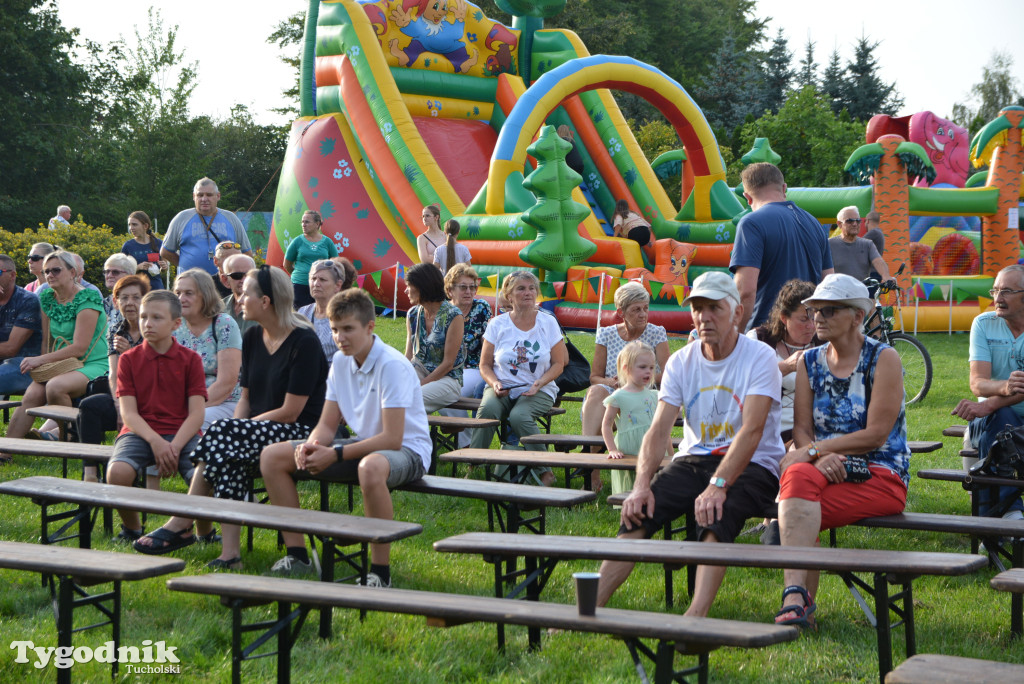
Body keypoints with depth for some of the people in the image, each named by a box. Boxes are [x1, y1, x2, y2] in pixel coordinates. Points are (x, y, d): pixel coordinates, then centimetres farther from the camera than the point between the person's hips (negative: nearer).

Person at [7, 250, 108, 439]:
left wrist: (40, 360, -18)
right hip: (59, 365, 6)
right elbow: (47, 340, 18)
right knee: (31, 395, -21)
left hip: (92, 364, -6)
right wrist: (39, 363, 0)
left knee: (55, 386, -34)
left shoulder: (86, 299, -11)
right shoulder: (47, 297, 13)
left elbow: (79, 348, -17)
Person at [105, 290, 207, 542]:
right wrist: (155, 441, -17)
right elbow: (128, 413, 1)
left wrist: (174, 446, -17)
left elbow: (196, 413, 0)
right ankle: (131, 528, -2)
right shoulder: (129, 359, 10)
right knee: (117, 472, -32)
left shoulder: (190, 359, 8)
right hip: (140, 433, 1)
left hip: (182, 433, -1)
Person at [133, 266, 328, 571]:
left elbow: (290, 412, -16)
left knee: (221, 435, -28)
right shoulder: (253, 338, 11)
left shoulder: (304, 342, -13)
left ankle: (181, 524, -19)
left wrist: (234, 429, -13)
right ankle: (230, 551, -35)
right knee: (231, 458, -28)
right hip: (258, 432, 7)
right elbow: (246, 398, 14)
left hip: (300, 433, -7)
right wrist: (235, 428, -7)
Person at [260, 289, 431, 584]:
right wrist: (310, 446, -16)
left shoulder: (392, 366, -21)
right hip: (363, 445, 8)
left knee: (371, 467, -46)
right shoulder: (341, 361, 3)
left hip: (406, 450, -8)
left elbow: (392, 439, -25)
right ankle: (297, 555, 3)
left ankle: (380, 571, -31)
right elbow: (328, 424, 7)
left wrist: (335, 455, -24)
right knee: (272, 456, -2)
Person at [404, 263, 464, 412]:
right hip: (420, 371, 6)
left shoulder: (453, 316, -11)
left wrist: (420, 384, -17)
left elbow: (448, 363, -13)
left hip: (448, 379, -6)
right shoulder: (413, 314, 9)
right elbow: (409, 356, 8)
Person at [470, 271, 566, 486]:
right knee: (487, 409, -33)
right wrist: (495, 384, -14)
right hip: (502, 388, 1)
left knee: (519, 416, -33)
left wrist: (539, 383, -13)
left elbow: (558, 363, 5)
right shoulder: (497, 324, 5)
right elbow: (485, 365, 7)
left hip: (538, 391, -1)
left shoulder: (548, 323, 5)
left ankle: (544, 471, -18)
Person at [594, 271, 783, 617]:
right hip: (693, 459, 4)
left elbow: (752, 431, -20)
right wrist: (642, 485, -19)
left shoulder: (760, 358, -8)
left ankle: (696, 615, -46)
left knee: (715, 514, -35)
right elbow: (659, 429, -2)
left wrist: (717, 486, -33)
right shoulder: (681, 362, 7)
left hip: (752, 466, -4)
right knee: (638, 510, -20)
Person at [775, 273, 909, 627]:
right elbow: (801, 429, 5)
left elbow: (876, 434, -11)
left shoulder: (884, 359, -3)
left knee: (795, 511, -30)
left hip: (881, 475, -4)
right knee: (797, 476, -33)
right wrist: (820, 458, -17)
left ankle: (797, 598, -22)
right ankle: (797, 596, -39)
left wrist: (813, 449, -15)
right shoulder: (810, 362, 13)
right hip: (827, 470, 4)